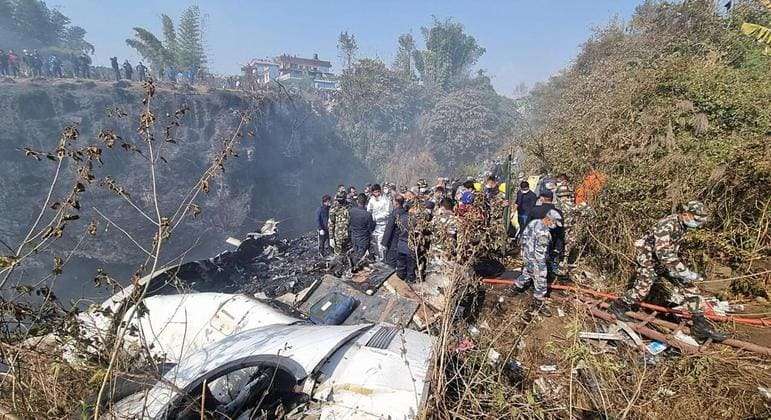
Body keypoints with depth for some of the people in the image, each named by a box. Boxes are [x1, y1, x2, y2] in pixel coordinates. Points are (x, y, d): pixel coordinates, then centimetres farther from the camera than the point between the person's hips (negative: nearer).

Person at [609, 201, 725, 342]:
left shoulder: (683, 225, -1)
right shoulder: (666, 225, -30)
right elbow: (663, 253, -37)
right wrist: (685, 272, -38)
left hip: (666, 259, 8)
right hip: (648, 258, -8)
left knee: (690, 286, -2)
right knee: (642, 289, -7)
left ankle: (701, 326, 4)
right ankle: (618, 305, 19)